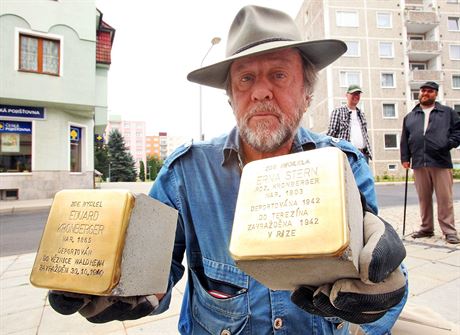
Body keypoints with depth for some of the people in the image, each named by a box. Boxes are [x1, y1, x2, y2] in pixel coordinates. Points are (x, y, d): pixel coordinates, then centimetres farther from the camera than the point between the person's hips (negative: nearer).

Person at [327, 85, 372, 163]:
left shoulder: (361, 114, 22)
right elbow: (331, 132, -4)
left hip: (363, 153, 6)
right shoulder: (338, 111, 3)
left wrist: (369, 152, 16)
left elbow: (365, 133, 23)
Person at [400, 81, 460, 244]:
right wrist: (405, 158, 8)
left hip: (441, 162, -2)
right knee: (424, 198, 7)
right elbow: (404, 140, 15)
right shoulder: (410, 117, 18)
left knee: (445, 198, -2)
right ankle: (426, 228, 18)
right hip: (419, 163, 2)